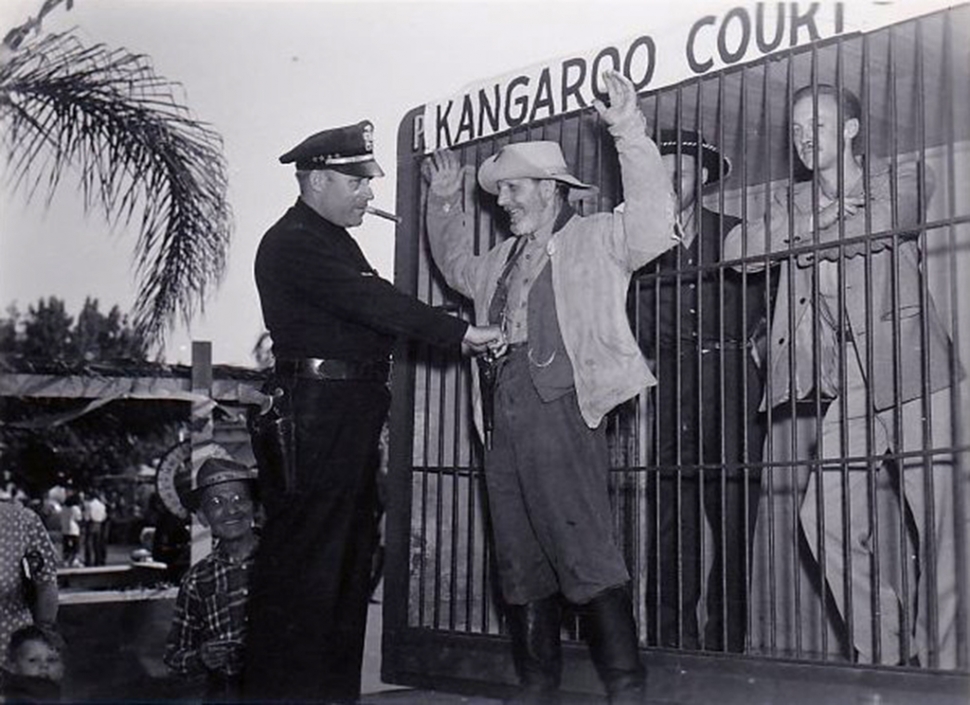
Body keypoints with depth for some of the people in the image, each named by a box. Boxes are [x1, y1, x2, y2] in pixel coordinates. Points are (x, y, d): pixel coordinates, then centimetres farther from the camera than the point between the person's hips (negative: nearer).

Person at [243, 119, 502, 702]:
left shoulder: (337, 240, 21)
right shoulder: (293, 244, -11)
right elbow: (372, 302, -20)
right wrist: (461, 332, -21)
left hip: (353, 413, 10)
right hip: (315, 414, -10)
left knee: (352, 559, 14)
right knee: (305, 564, -7)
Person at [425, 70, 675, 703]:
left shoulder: (596, 239, 1)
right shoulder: (506, 259, 24)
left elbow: (653, 222, -16)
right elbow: (459, 268, 43)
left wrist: (630, 135, -21)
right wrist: (447, 202, 33)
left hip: (564, 411, -8)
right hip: (508, 418, 8)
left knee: (586, 554, -13)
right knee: (521, 562, 11)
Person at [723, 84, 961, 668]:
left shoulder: (903, 179, 5)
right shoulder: (793, 203, 17)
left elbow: (896, 217, -18)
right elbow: (739, 250, 3)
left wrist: (803, 237, -7)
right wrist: (819, 223, -8)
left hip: (912, 372, -4)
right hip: (849, 389, 4)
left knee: (940, 520, -6)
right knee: (826, 518, -4)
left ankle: (940, 658, 7)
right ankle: (882, 655, 8)